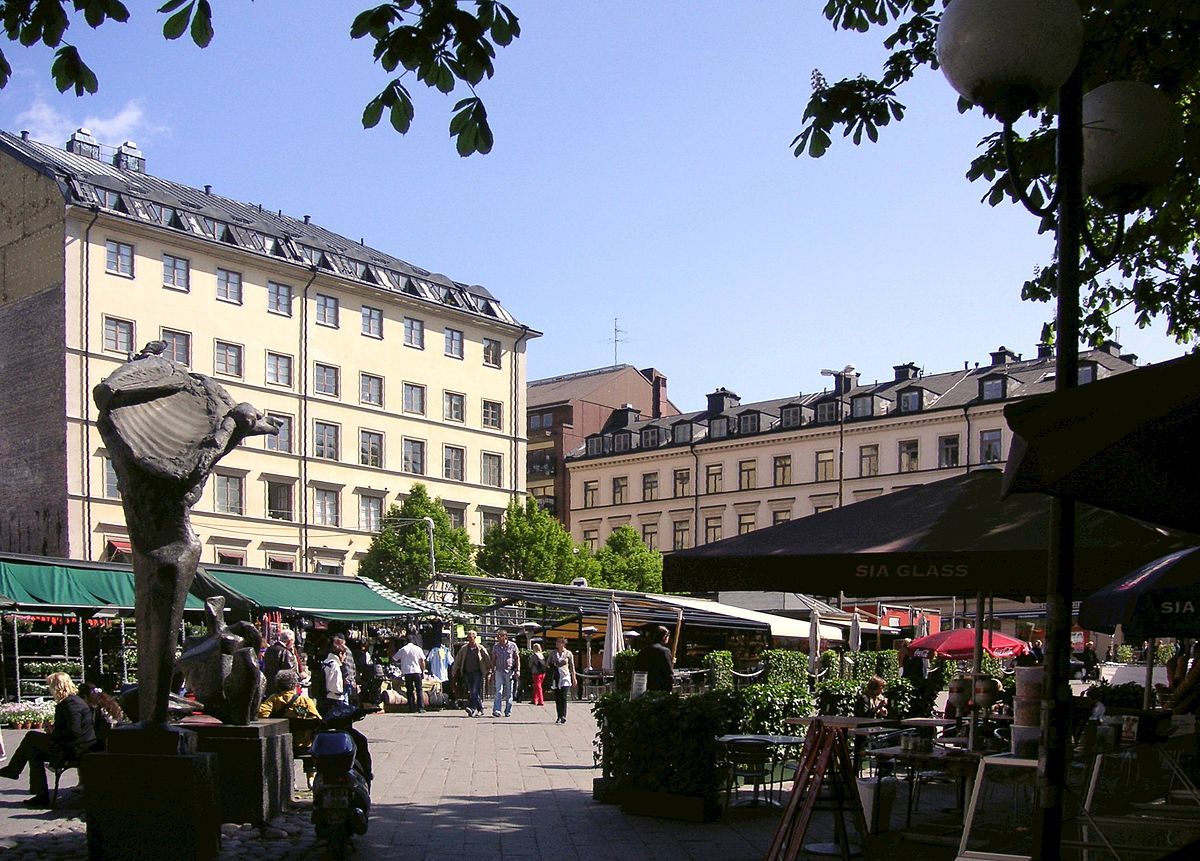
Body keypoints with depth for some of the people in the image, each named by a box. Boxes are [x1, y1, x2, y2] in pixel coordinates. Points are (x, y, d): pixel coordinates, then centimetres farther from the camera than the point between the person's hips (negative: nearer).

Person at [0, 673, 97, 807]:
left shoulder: (71, 703, -19)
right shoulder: (73, 700, 13)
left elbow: (74, 732, -26)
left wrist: (53, 734, -11)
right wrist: (53, 732, 6)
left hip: (72, 749, -9)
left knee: (31, 737, 0)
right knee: (34, 751, 13)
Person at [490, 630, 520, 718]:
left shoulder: (512, 645, -1)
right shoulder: (495, 646, 6)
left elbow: (517, 658, 4)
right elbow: (493, 660, 13)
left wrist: (518, 670, -4)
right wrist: (492, 671, 10)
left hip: (509, 671, -1)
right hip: (499, 671, 1)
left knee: (509, 692, 5)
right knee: (498, 691, -11)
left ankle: (508, 711, 13)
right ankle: (496, 710, -17)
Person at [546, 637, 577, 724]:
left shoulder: (568, 654, 4)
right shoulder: (553, 653, 9)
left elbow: (572, 667, 9)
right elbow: (547, 663, 17)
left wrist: (574, 678, 10)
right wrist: (551, 667, -2)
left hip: (565, 677, -3)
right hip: (556, 678, 3)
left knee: (563, 697, -13)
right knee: (557, 698, 3)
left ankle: (563, 716, -13)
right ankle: (559, 716, 10)